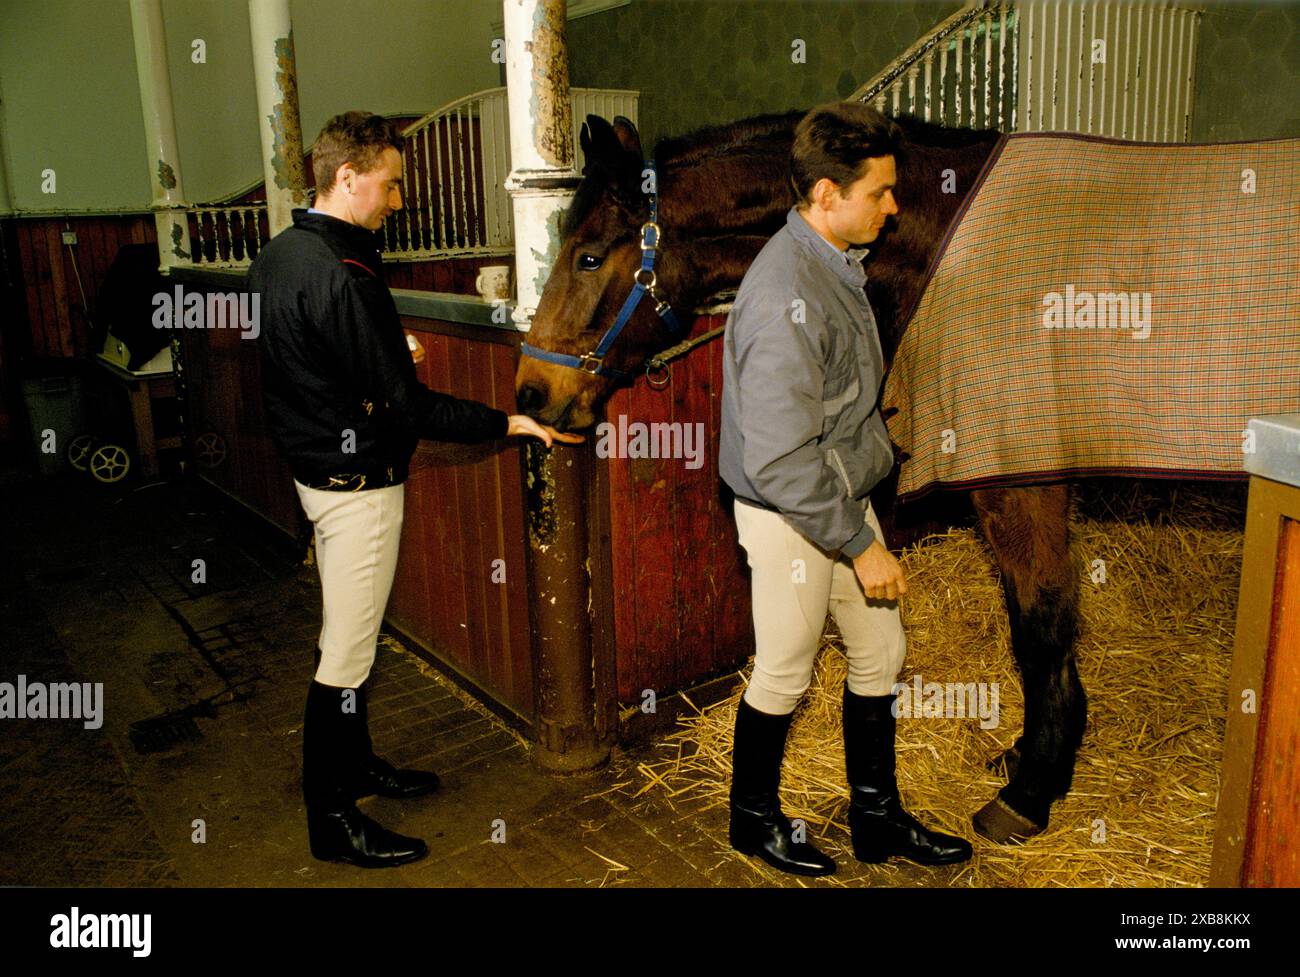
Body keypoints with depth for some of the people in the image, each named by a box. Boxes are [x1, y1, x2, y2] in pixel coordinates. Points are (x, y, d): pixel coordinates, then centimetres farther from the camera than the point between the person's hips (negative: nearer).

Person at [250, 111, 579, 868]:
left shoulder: (280, 253, 7)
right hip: (357, 481, -10)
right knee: (348, 651, 1)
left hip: (317, 461, 10)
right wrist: (509, 423, -20)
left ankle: (354, 764, 39)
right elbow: (403, 402, -25)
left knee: (349, 632, 22)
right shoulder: (338, 276, -24)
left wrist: (387, 345, 14)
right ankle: (333, 820, 16)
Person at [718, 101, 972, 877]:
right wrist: (861, 546, -21)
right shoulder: (785, 298, -27)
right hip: (791, 520, -9)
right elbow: (779, 462, -28)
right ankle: (755, 820, 34)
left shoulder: (837, 262, 4)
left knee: (881, 655, 18)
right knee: (784, 677, 9)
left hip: (847, 498, 9)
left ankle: (878, 818, 36)